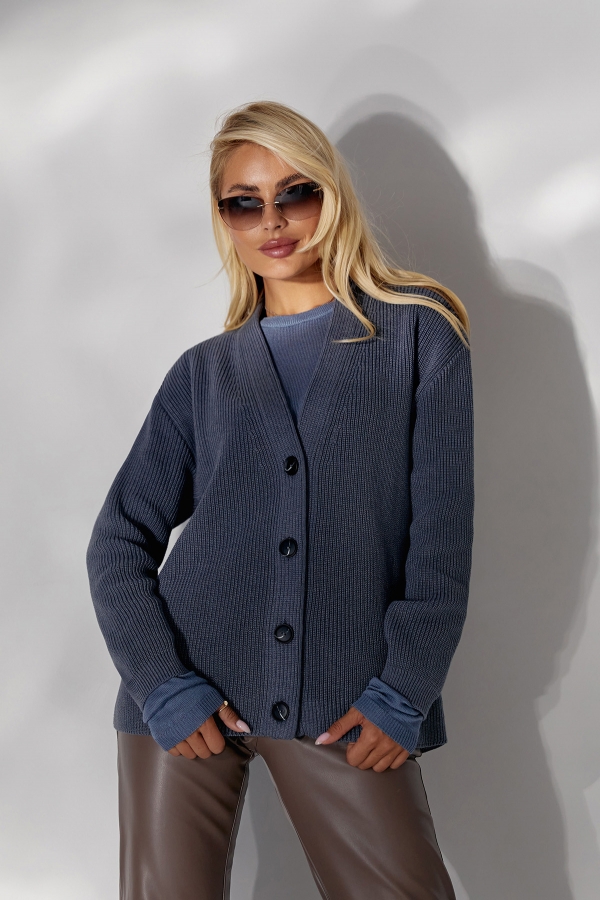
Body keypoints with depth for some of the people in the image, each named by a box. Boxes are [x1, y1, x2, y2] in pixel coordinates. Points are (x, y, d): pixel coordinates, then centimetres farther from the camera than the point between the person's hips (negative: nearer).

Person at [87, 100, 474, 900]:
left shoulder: (419, 334, 5)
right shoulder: (204, 372, 11)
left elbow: (443, 528, -1)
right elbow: (120, 541, 7)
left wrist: (404, 692, -7)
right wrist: (162, 685, -5)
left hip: (344, 707, -2)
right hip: (187, 698, 2)